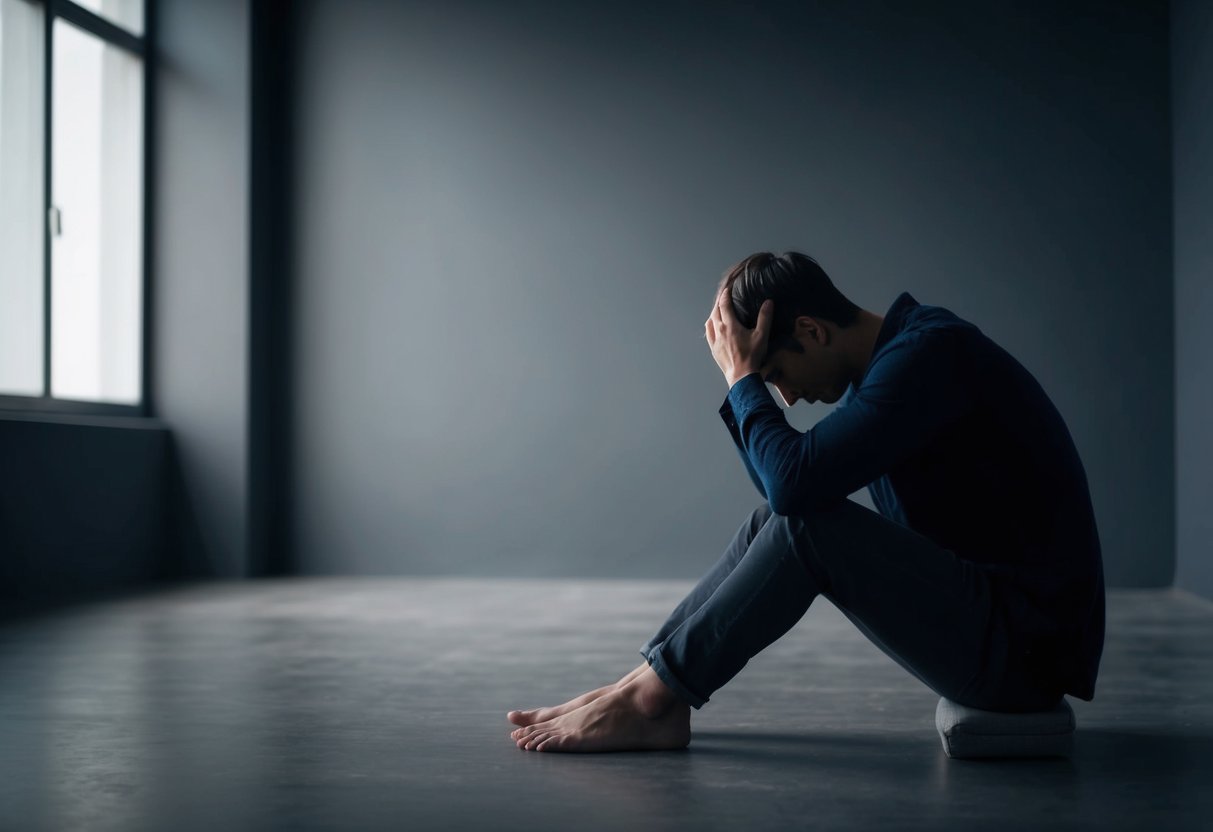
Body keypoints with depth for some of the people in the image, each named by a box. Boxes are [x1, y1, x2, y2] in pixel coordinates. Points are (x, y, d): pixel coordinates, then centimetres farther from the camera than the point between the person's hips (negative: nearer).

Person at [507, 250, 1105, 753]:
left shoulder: (928, 354, -19)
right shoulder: (898, 350, 11)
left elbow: (794, 478, -27)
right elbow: (785, 491, 17)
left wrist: (743, 376, -12)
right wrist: (745, 382, 4)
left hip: (1023, 648, -10)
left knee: (807, 524, -21)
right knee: (779, 521, 5)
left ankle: (648, 699, -10)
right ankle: (646, 688, 3)